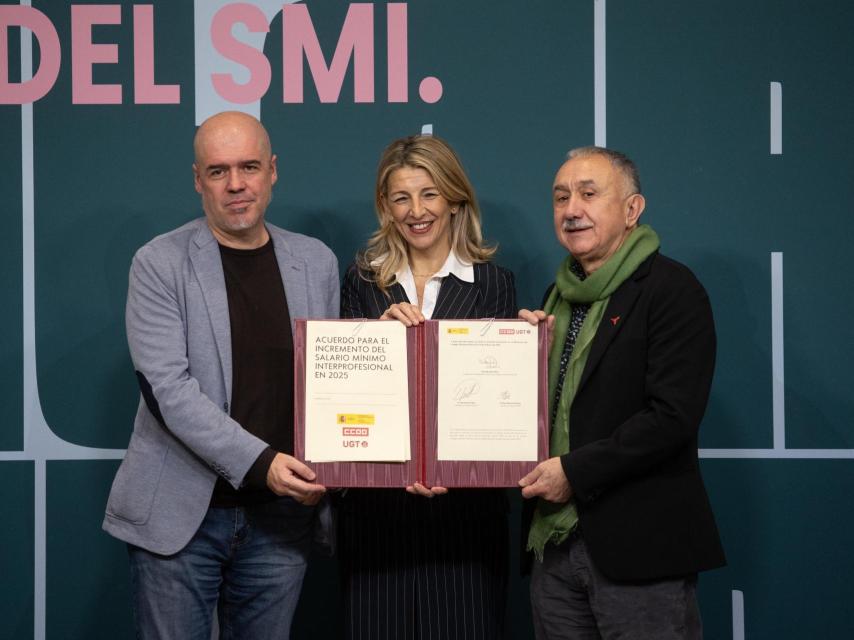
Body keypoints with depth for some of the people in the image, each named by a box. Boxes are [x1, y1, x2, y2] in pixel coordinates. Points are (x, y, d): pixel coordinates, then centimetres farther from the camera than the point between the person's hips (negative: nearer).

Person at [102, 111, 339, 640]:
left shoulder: (316, 262, 8)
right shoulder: (160, 264, -4)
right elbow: (167, 388, -13)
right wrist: (258, 462, -22)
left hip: (280, 517, 3)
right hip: (180, 515, -3)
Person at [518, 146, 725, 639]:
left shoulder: (671, 289, -9)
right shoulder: (561, 296, 16)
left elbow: (674, 415, -18)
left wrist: (575, 472, -17)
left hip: (638, 548, -7)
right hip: (557, 543, 7)